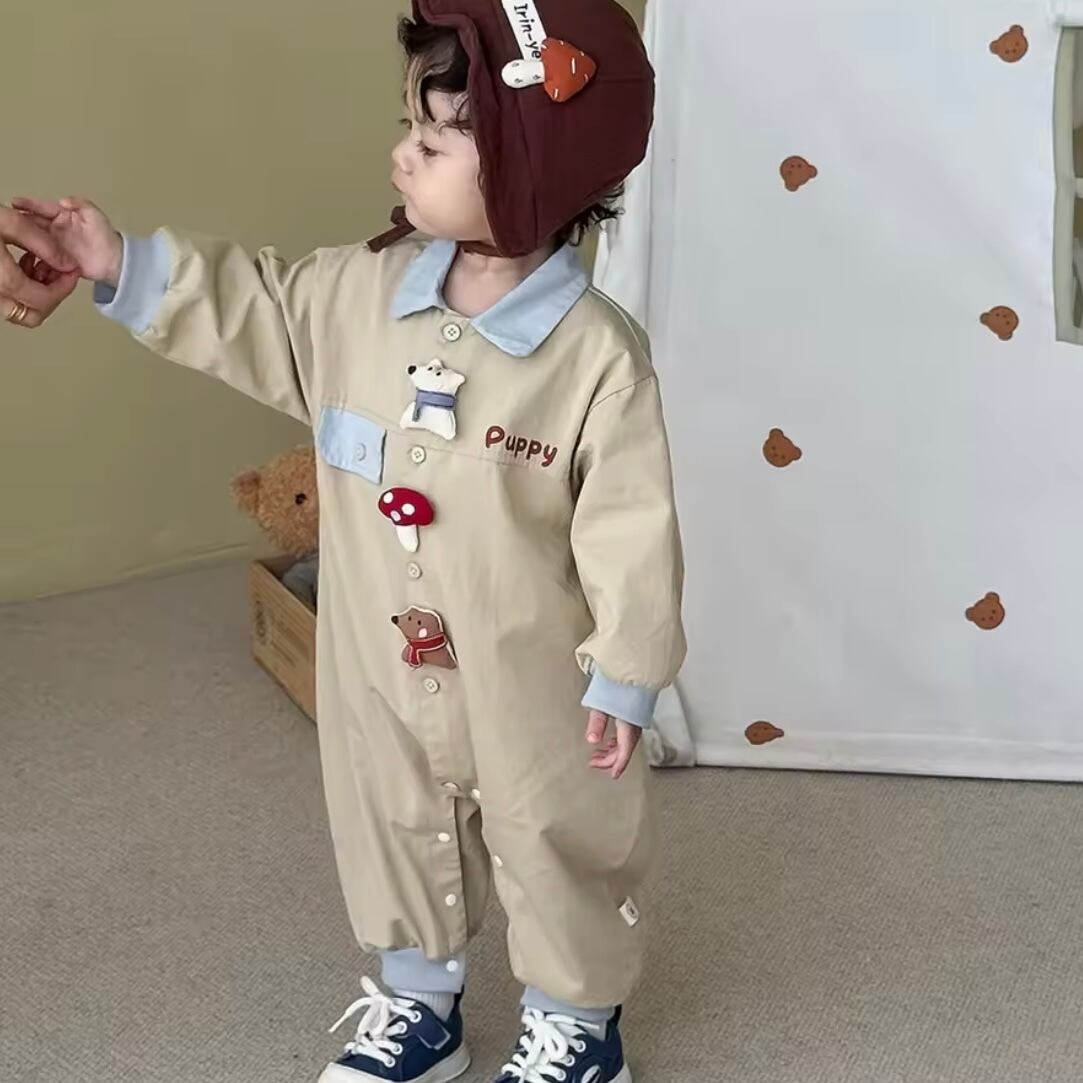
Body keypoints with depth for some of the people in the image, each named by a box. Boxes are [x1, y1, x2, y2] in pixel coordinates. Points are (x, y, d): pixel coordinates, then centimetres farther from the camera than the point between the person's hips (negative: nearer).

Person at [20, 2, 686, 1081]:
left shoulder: (597, 353, -23)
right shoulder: (356, 290, -9)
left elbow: (629, 526, -18)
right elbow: (248, 310, 8)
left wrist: (624, 675, -14)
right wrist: (127, 268, -1)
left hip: (529, 687, -5)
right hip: (380, 669, 5)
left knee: (558, 854, 17)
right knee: (391, 834, 24)